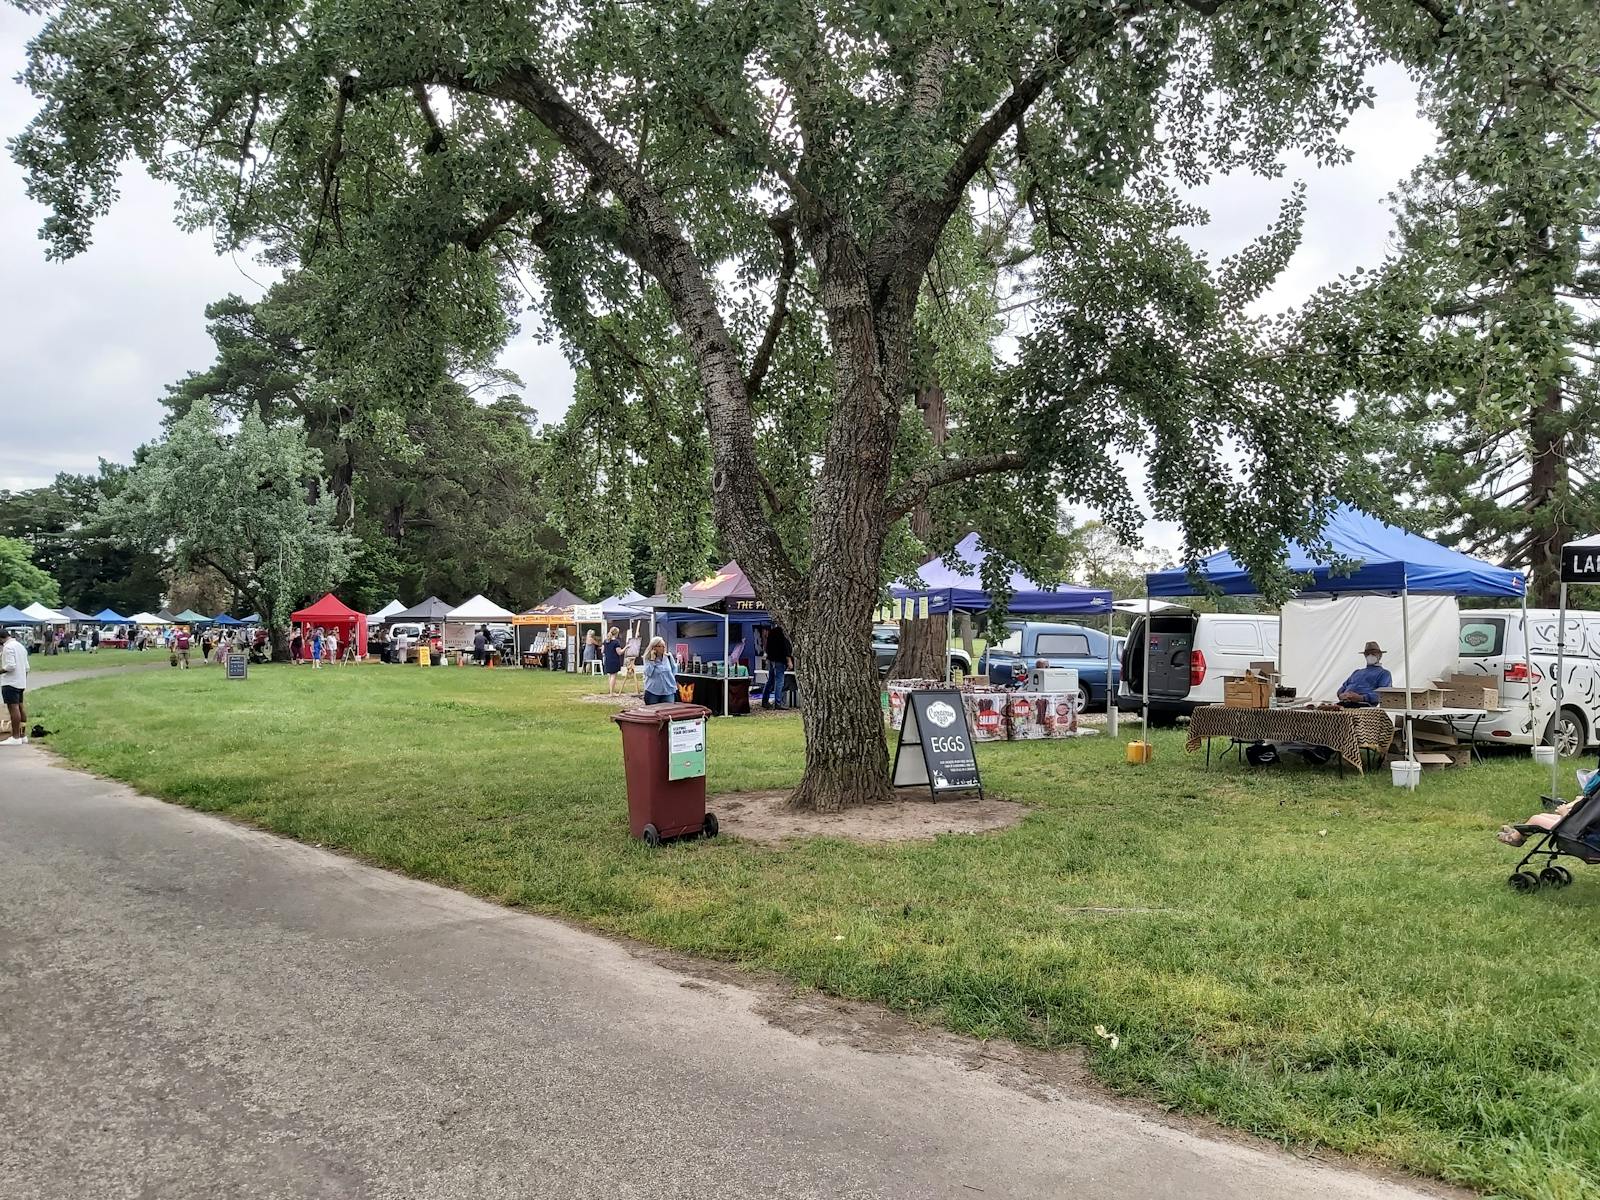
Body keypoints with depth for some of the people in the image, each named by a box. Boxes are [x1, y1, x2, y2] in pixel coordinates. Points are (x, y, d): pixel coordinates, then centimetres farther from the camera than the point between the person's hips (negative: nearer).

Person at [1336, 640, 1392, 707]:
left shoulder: (1384, 673, 16)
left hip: (1362, 704, -5)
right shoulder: (1357, 672, 34)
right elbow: (1343, 687, 27)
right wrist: (1341, 695, 0)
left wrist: (1361, 698, -18)